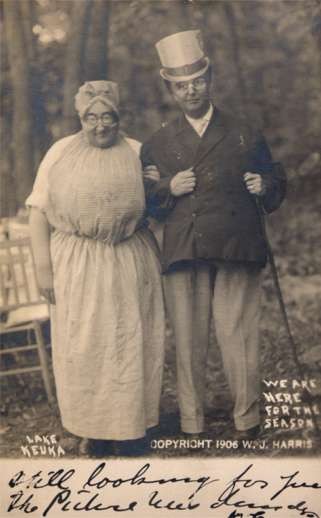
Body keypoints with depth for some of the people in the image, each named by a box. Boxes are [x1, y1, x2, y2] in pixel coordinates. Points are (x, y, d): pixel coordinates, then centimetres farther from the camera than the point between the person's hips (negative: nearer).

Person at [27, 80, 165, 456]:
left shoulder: (137, 153, 6)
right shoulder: (60, 154, 2)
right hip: (77, 268, -1)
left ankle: (129, 426, 21)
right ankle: (95, 429, 18)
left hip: (131, 265, 1)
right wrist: (43, 267, -6)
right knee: (84, 348, 3)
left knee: (129, 345, 7)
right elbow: (39, 212, -1)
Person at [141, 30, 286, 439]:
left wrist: (264, 187, -6)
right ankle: (191, 427, 17)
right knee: (188, 342, 4)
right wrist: (168, 189, -6)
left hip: (237, 252, -1)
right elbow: (144, 203, 13)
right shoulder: (158, 144, 13)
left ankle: (247, 423, 15)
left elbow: (276, 183, 16)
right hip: (182, 254, 1)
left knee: (237, 339, -1)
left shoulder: (244, 135, 12)